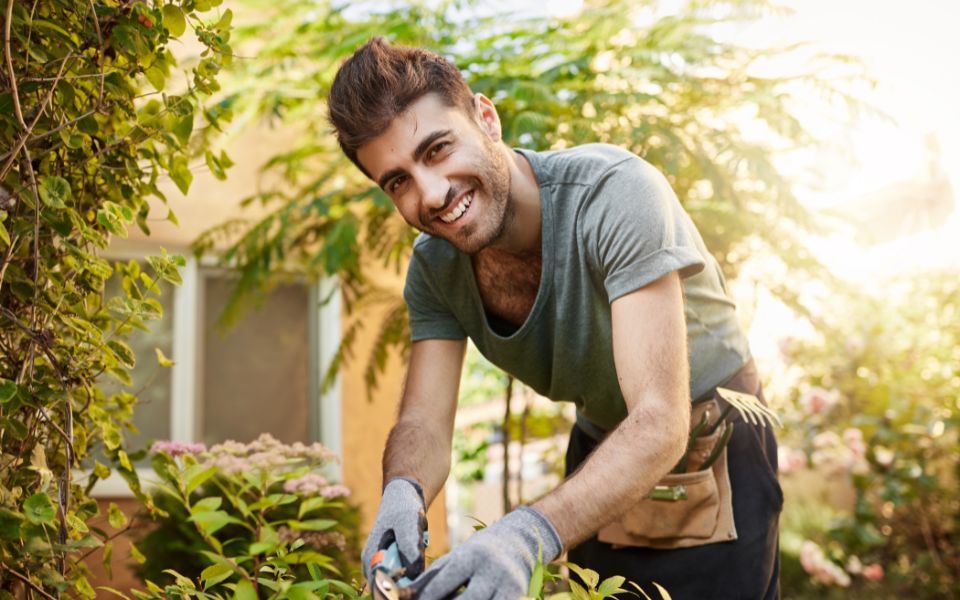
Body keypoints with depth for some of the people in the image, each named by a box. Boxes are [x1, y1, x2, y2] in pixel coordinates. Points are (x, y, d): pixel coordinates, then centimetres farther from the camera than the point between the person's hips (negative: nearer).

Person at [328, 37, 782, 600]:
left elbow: (660, 423, -39)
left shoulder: (615, 192, -32)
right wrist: (403, 491, -40)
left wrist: (531, 533, -54)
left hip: (714, 460, -5)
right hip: (601, 463, 5)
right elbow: (423, 425, -14)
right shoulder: (433, 267, -11)